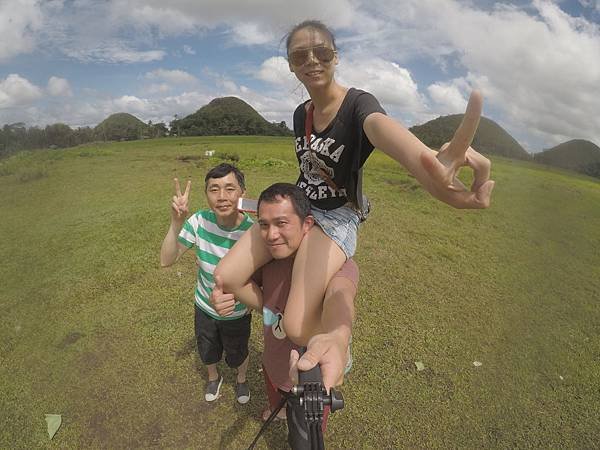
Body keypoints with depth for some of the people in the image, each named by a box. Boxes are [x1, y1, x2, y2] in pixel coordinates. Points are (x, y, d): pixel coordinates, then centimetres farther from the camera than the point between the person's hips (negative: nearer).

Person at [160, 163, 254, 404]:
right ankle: (213, 378, 64)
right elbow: (166, 260, -22)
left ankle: (241, 380, 61)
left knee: (238, 355, 26)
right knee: (208, 352, 29)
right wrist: (176, 223, -36)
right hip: (204, 307, 3)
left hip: (237, 313, -2)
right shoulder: (200, 221, -22)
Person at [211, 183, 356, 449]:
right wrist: (224, 296, -25)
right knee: (276, 404, 37)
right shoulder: (271, 258, -14)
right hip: (272, 366, 6)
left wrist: (336, 337, -78)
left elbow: (339, 294, -55)